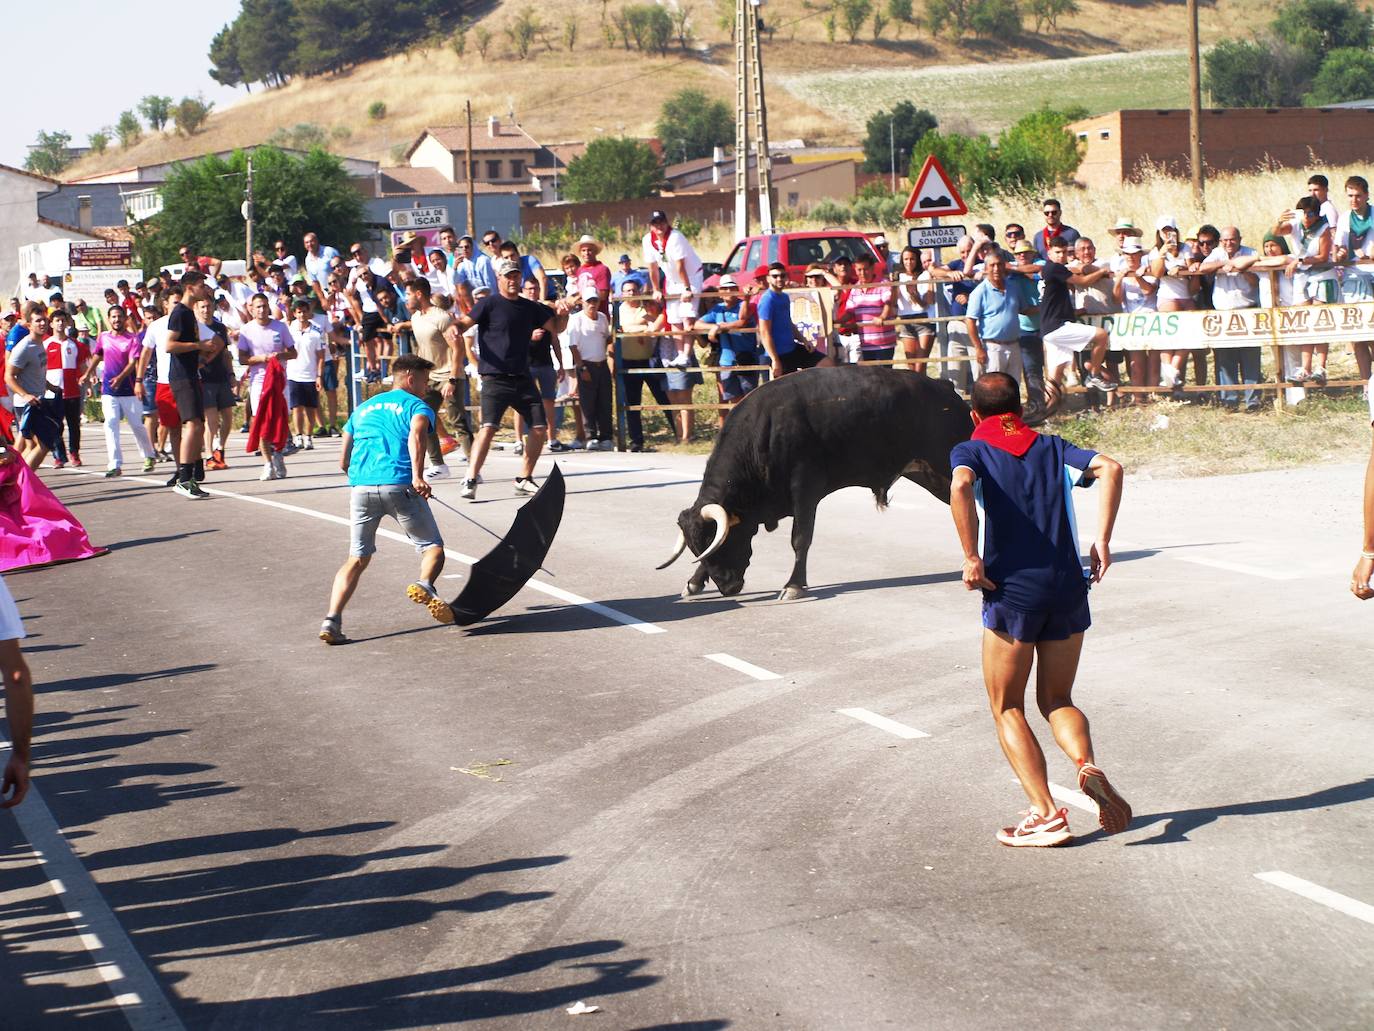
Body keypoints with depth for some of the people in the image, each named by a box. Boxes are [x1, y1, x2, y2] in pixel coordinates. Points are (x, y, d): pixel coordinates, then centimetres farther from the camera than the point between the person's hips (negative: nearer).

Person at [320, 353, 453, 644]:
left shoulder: (363, 408, 27)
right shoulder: (417, 405, 10)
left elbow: (344, 462, 26)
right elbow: (417, 434, -14)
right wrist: (417, 477, -25)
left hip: (360, 487, 4)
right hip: (399, 486, -4)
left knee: (357, 558, 13)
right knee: (432, 547, 6)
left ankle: (332, 620, -3)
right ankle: (424, 586, -27)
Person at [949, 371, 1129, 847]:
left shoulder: (971, 450, 5)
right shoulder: (1052, 448, 15)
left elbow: (961, 485, -19)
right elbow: (1109, 469, -3)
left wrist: (971, 559, -15)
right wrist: (1102, 541, -4)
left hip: (1010, 591, -3)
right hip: (1068, 587, 3)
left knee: (1007, 708, 10)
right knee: (1057, 699, 19)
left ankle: (1046, 815, -1)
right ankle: (1088, 765, -11)